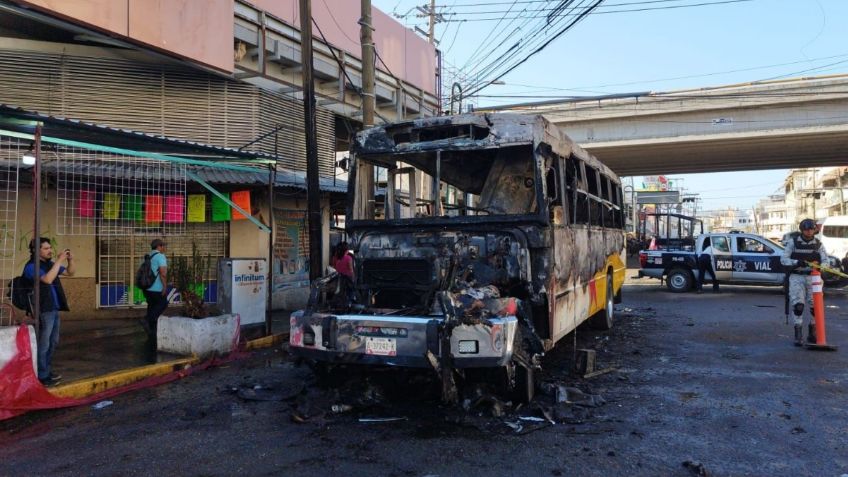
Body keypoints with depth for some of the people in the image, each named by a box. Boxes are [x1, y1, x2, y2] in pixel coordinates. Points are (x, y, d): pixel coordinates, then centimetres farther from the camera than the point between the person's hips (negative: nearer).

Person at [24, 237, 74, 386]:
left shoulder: (49, 264, 11)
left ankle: (47, 371, 28)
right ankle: (42, 376, 4)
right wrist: (59, 260, -26)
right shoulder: (31, 267, -13)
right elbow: (48, 279, -29)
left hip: (54, 309, 9)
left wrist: (70, 260, 0)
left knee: (53, 342, 17)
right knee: (43, 344, -3)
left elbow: (70, 273, 19)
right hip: (44, 311, -9)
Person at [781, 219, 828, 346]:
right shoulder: (793, 241, -1)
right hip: (796, 277, -2)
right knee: (798, 305, -13)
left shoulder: (818, 243, 6)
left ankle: (812, 333, 18)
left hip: (812, 277, 2)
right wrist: (796, 262, -24)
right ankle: (798, 334, -4)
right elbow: (783, 259, -5)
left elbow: (825, 260, 0)